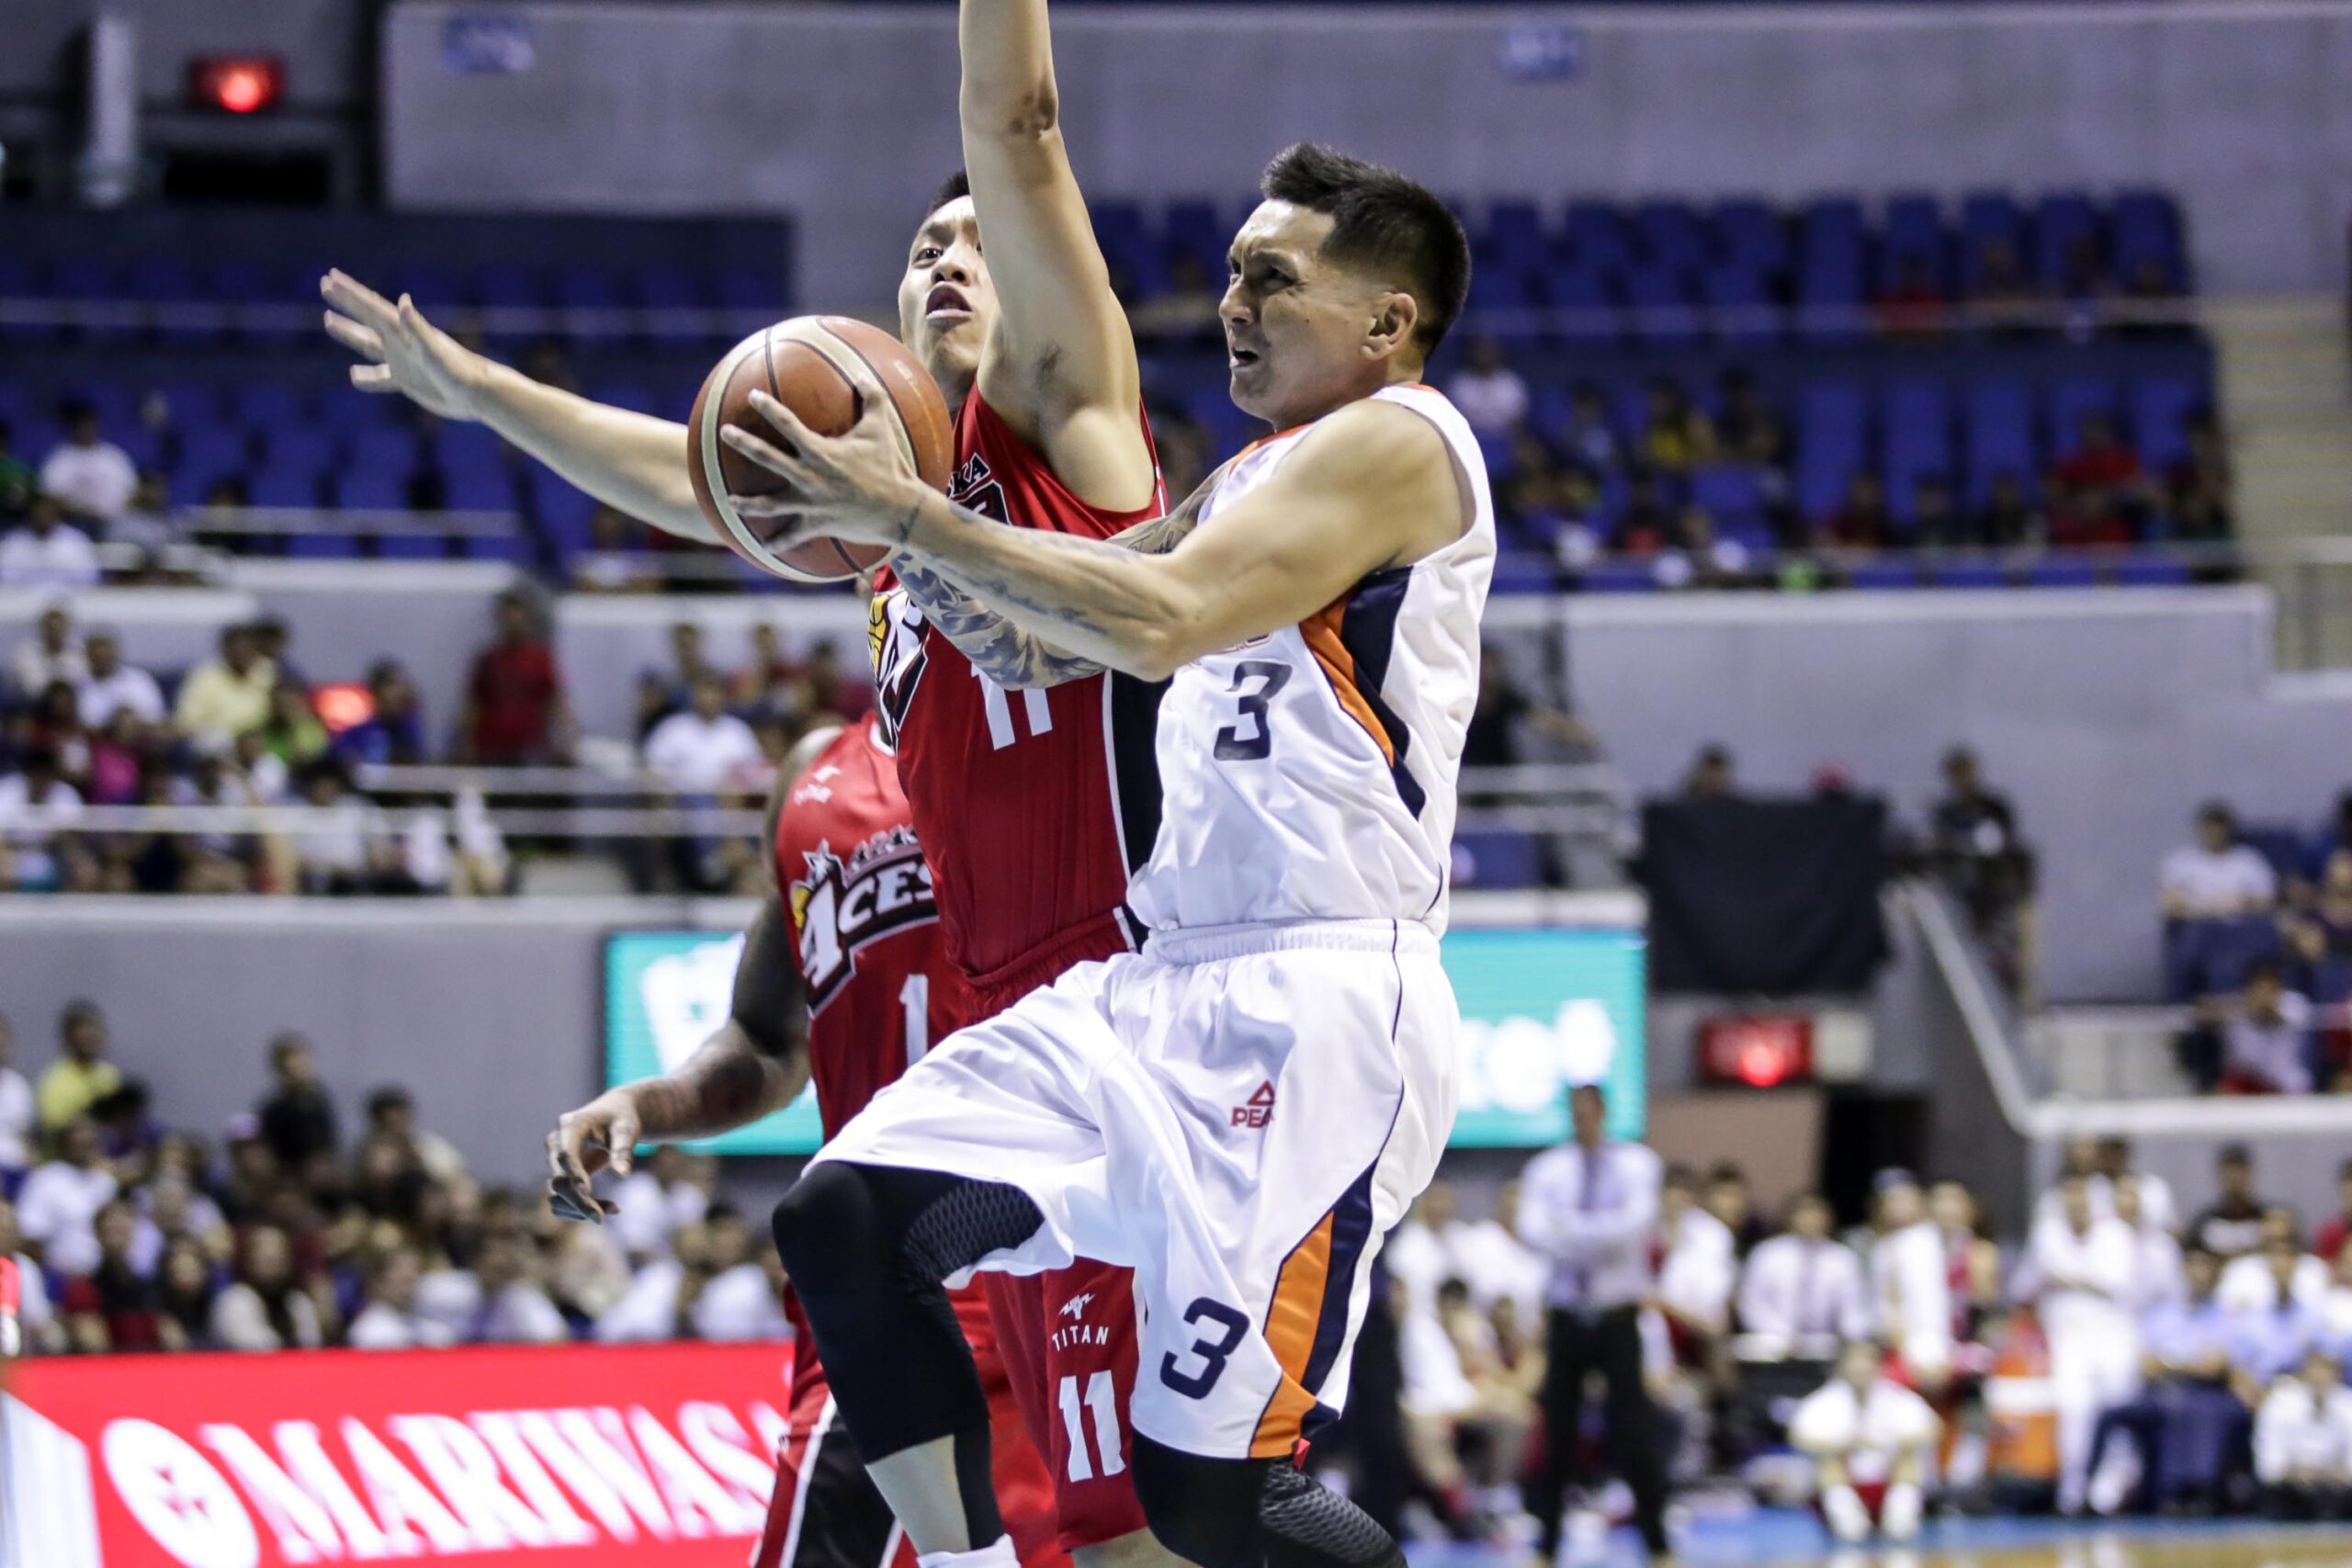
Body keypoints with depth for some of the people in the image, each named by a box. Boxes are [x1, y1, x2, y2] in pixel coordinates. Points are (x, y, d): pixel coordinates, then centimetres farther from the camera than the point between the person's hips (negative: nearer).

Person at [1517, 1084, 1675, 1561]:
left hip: (1617, 1312, -2)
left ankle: (1655, 1536, 5)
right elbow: (1533, 1230, -11)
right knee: (1558, 1425, 4)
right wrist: (1601, 1237, -24)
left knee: (1632, 1427, -4)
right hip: (1566, 1310, 2)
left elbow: (1635, 1223, -16)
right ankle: (1546, 1538, 12)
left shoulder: (1637, 1164, -1)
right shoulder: (1547, 1169, 3)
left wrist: (1573, 1230, -17)